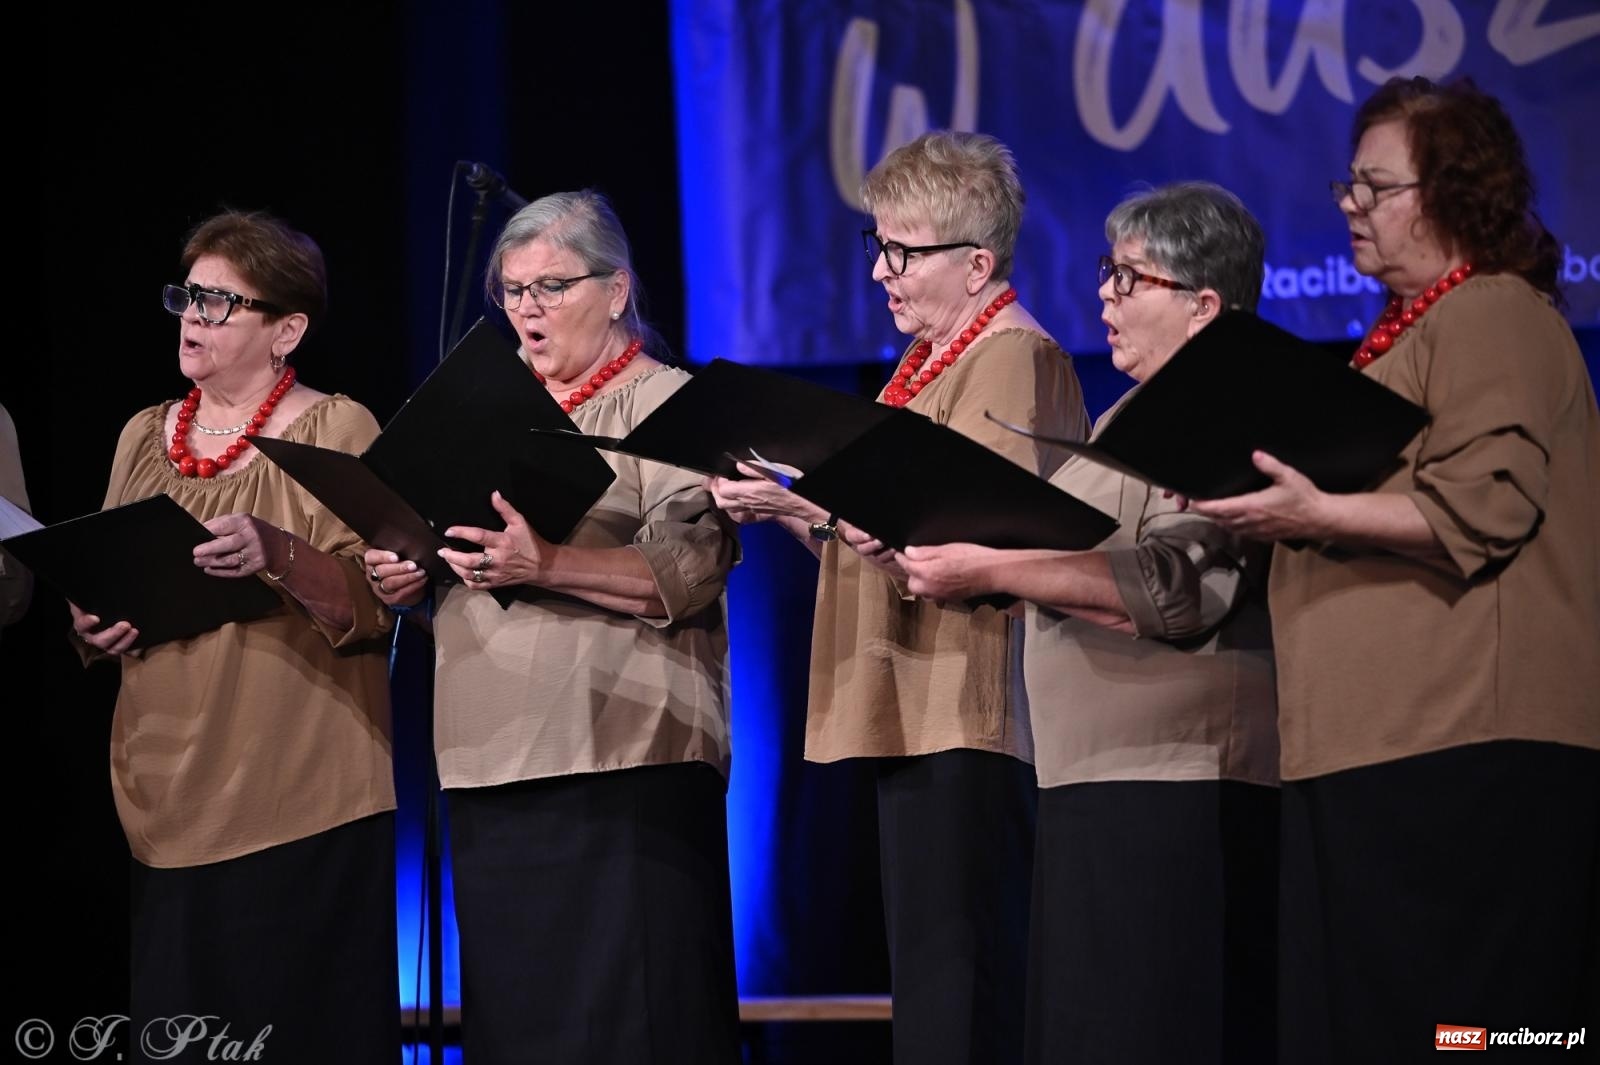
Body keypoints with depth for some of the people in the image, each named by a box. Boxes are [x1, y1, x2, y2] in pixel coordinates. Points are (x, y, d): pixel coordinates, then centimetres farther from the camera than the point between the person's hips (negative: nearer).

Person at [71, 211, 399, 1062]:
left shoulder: (337, 430, -2)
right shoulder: (143, 436, 15)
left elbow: (374, 607, -10)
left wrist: (278, 555, -27)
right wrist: (93, 630, 0)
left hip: (302, 808, -5)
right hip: (167, 804, 5)